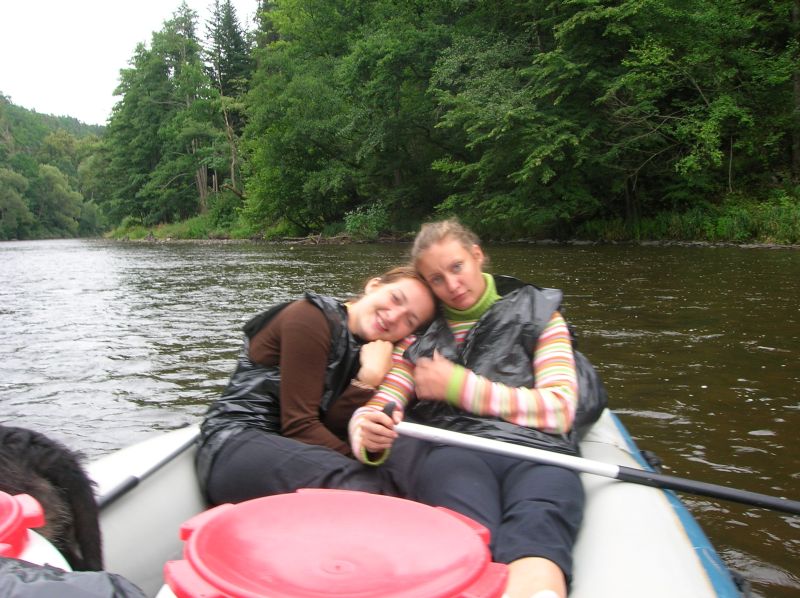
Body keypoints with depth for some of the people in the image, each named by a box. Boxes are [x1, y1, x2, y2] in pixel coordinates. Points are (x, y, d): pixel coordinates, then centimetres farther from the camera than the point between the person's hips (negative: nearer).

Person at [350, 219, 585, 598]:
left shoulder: (538, 313, 19)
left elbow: (560, 410, 7)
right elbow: (378, 408, 14)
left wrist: (461, 387, 1)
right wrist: (370, 436, -13)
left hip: (537, 452, 0)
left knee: (536, 538, -40)